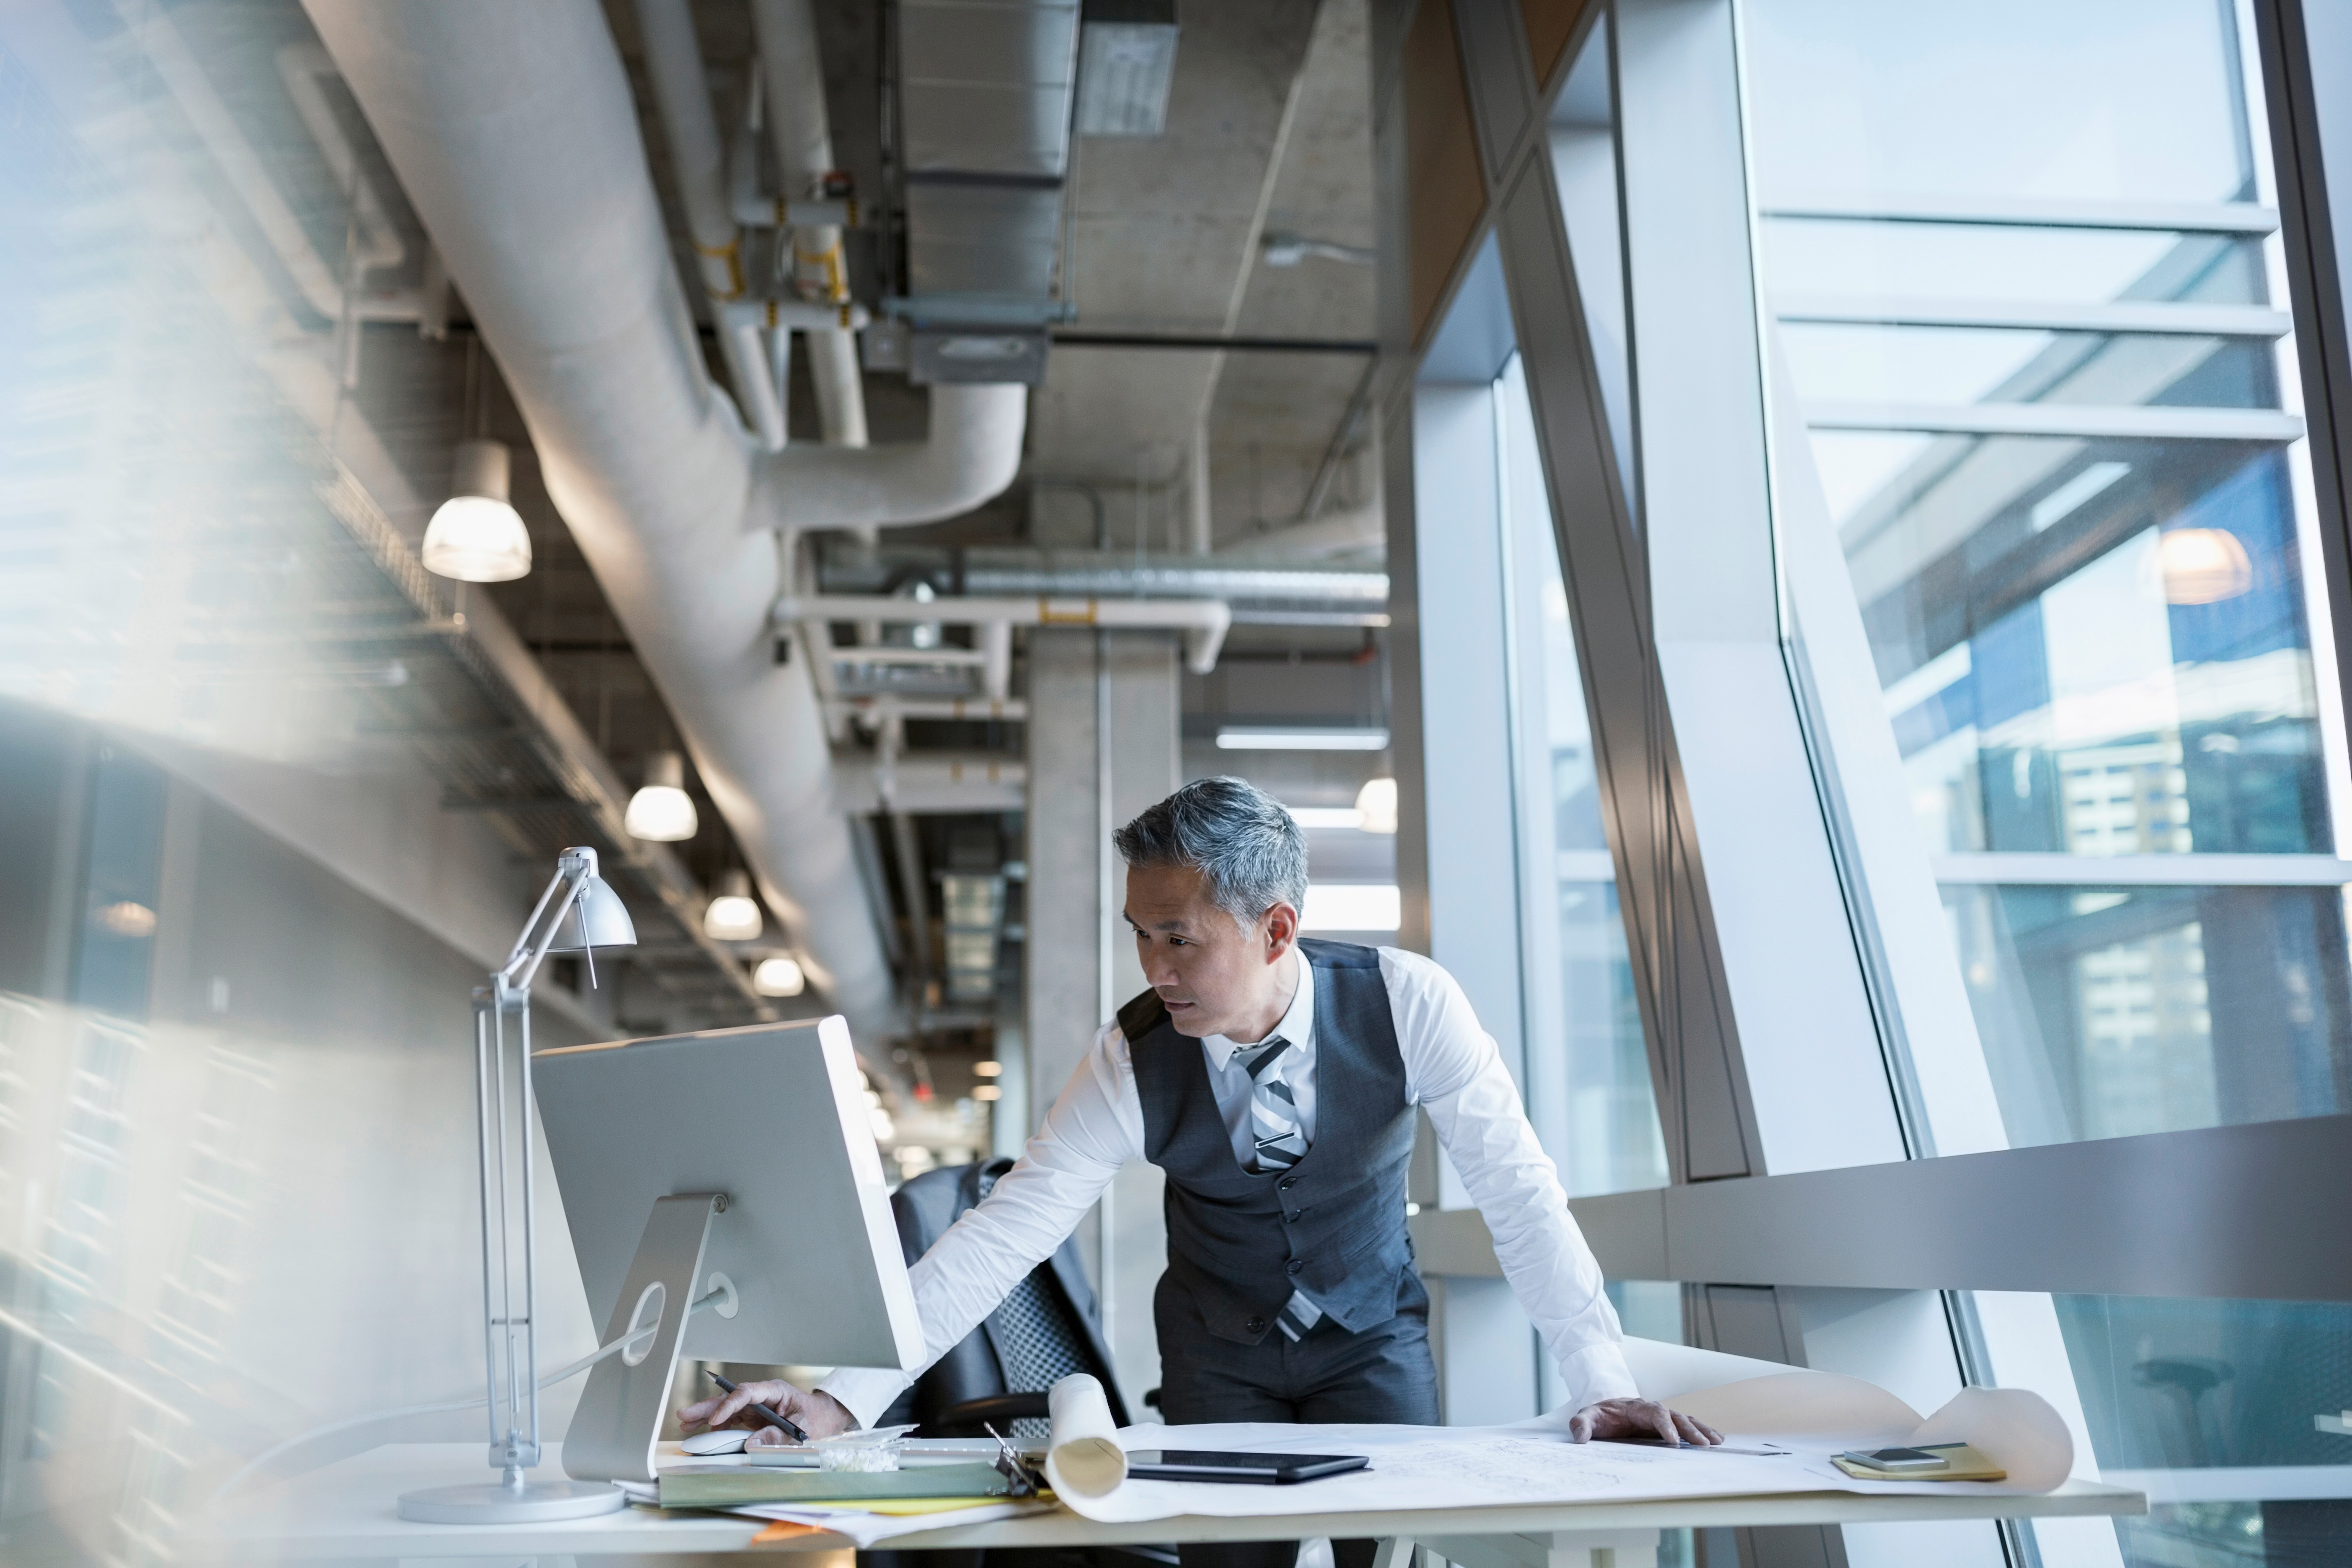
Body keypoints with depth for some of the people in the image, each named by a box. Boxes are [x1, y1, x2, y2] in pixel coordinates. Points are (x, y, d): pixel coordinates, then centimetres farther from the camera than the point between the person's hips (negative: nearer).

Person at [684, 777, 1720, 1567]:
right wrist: (846, 1397, -33)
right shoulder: (1133, 1057, -22)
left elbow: (1518, 1188, -21)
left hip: (1374, 1340, 0)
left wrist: (1602, 1382, -27)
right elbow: (1004, 1233, -24)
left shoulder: (1404, 1002, -24)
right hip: (1218, 1358, 1)